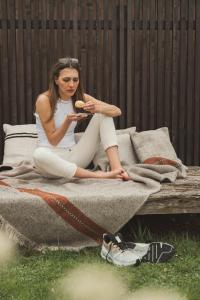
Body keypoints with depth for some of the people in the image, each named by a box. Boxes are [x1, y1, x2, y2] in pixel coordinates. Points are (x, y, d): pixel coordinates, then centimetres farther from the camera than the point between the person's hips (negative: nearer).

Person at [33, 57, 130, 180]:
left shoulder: (80, 97, 2)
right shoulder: (44, 100, -12)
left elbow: (117, 111, -4)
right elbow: (53, 140, -13)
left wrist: (98, 108, -25)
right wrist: (68, 121, -30)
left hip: (74, 156, 5)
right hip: (52, 158, -4)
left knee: (104, 115, -7)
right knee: (39, 154, -41)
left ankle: (116, 167, -24)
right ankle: (97, 175, -36)